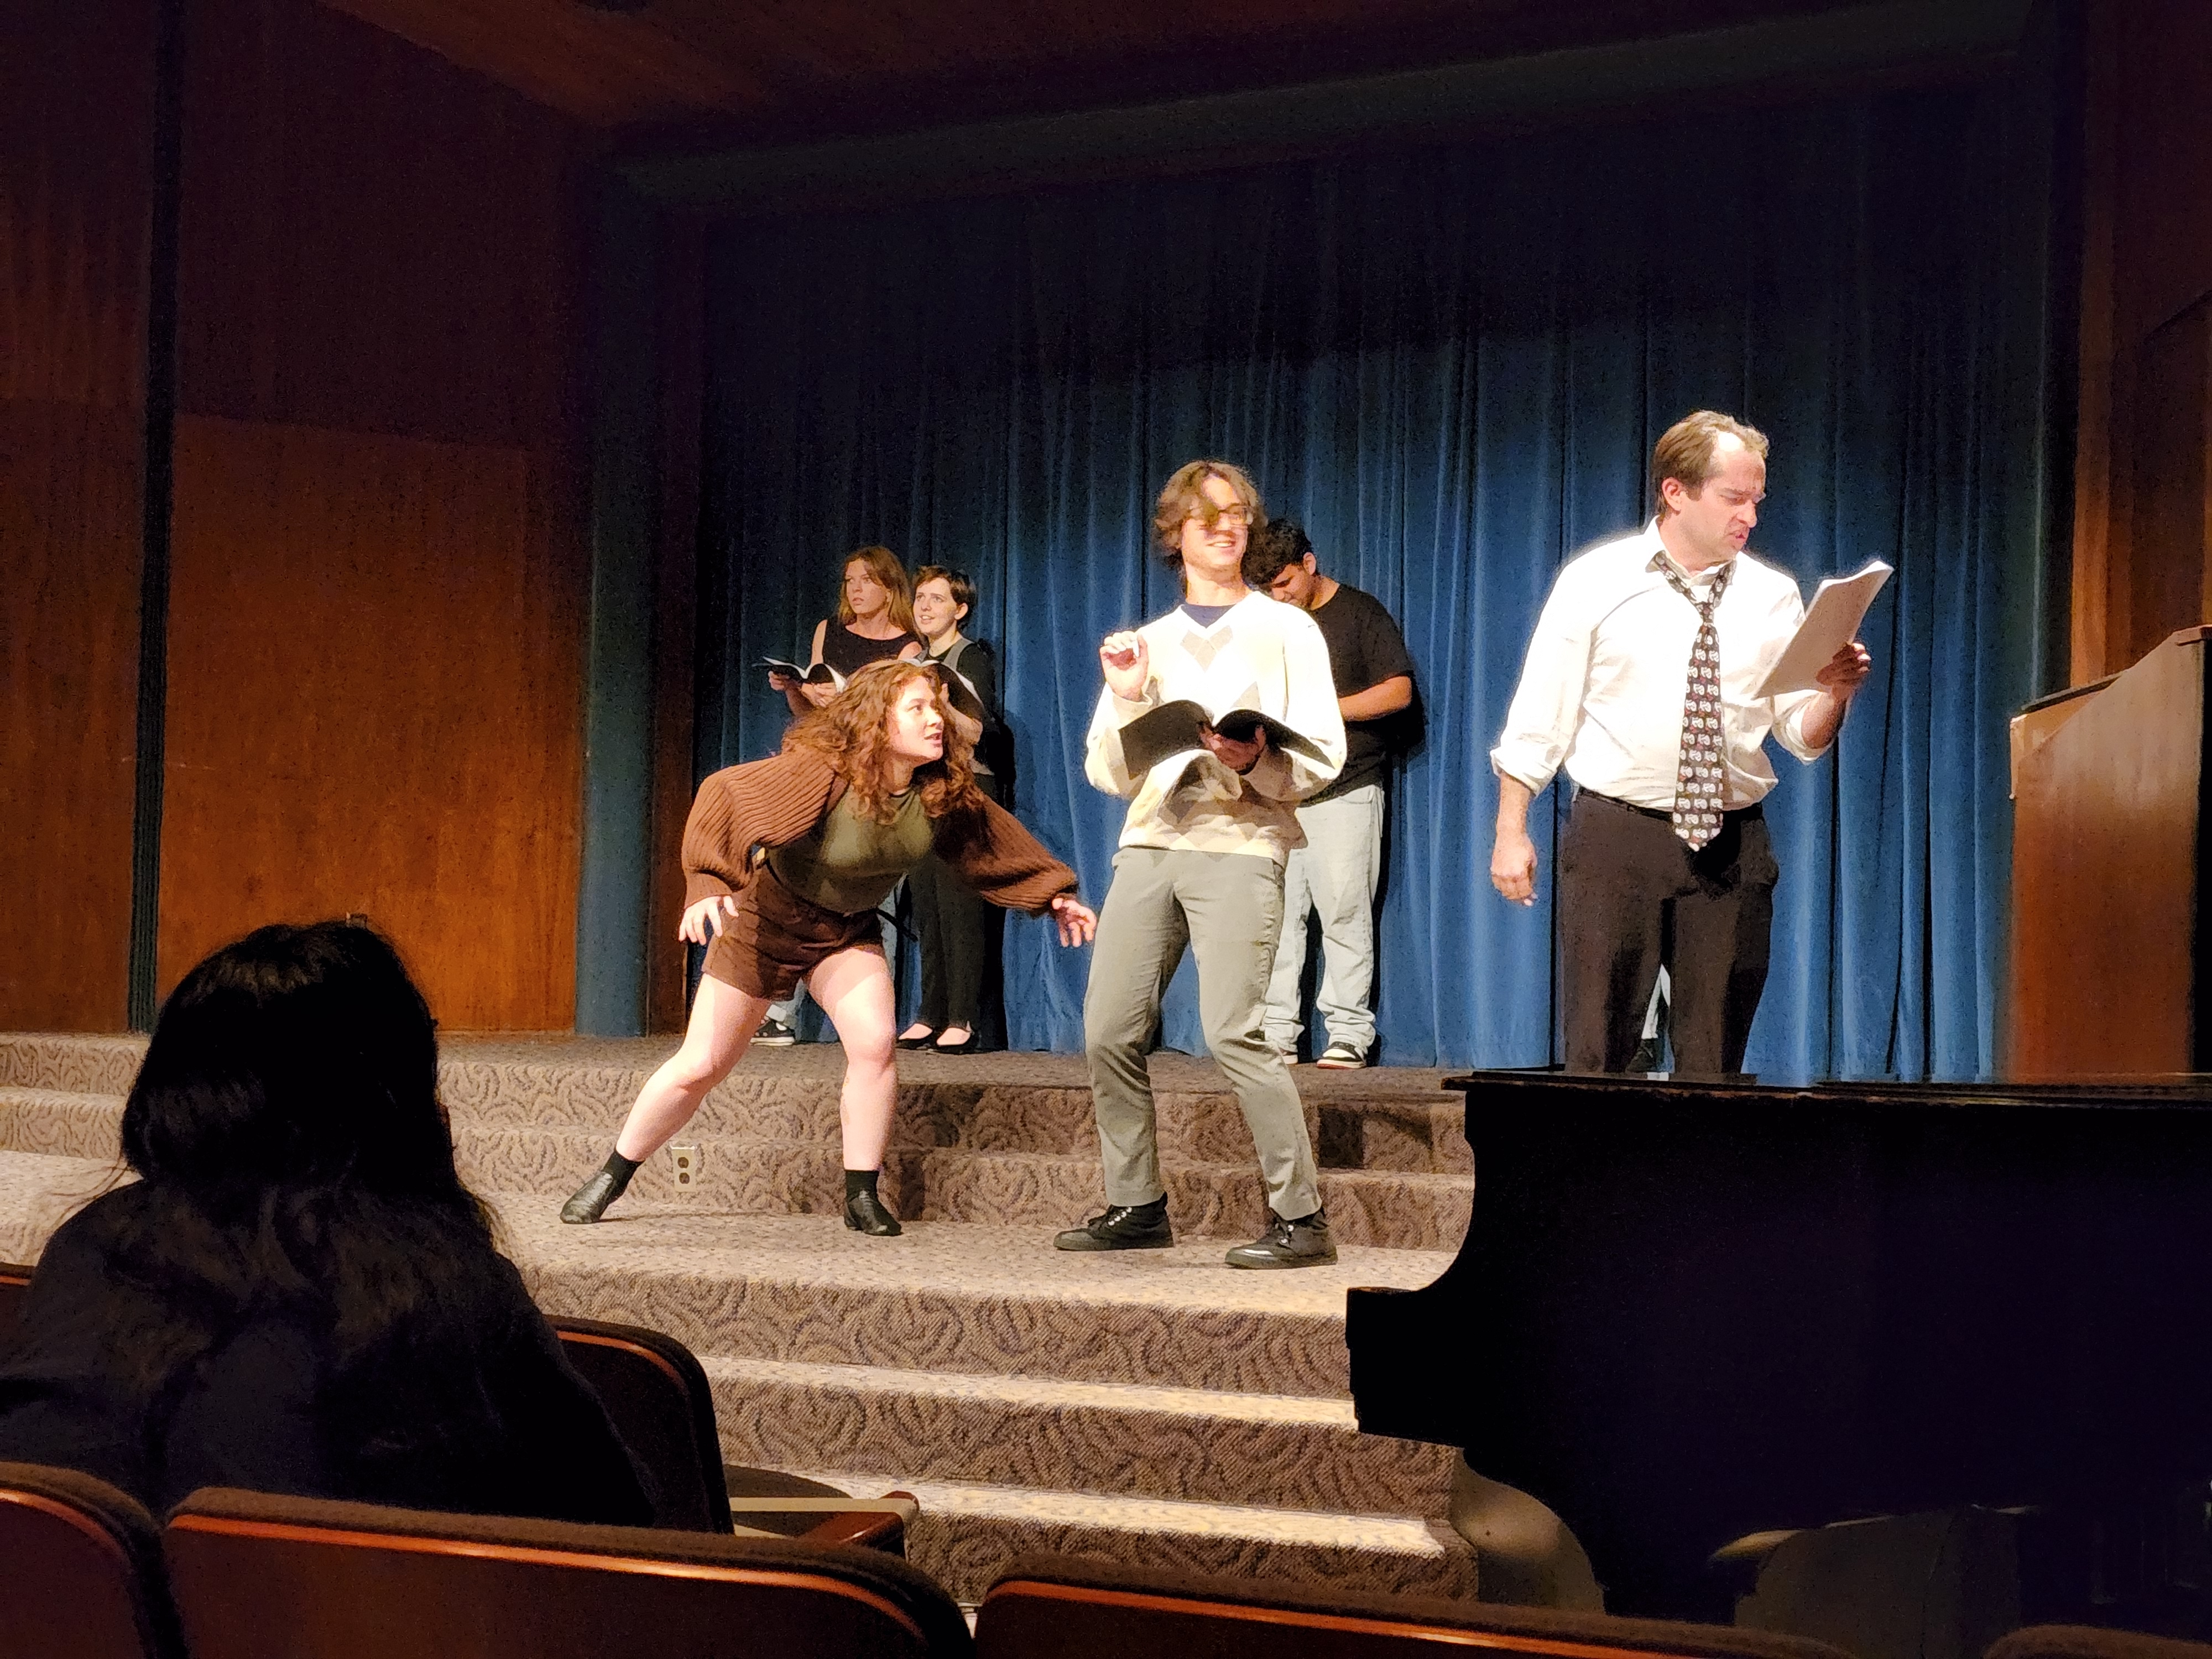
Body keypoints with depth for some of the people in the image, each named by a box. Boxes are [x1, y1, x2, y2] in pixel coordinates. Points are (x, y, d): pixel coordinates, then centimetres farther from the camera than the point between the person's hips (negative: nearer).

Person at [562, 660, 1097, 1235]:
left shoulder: (944, 791, -14)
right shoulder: (822, 771, -31)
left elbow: (994, 839, 4)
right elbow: (725, 798, -34)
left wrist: (1056, 893, 3)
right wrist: (707, 887, -46)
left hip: (849, 930, 4)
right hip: (768, 917, -4)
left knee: (874, 1043, -20)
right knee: (701, 1065, 0)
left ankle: (862, 1197, -4)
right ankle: (612, 1177, 20)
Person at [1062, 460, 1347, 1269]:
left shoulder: (1286, 630, 9)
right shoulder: (1147, 643, 20)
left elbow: (1323, 758, 1)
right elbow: (1109, 775, 15)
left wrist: (1256, 762, -18)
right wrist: (1126, 699, -1)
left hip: (1239, 842, -5)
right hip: (1150, 840, 5)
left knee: (1232, 1029, -18)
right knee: (1110, 1030, -2)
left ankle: (1300, 1217, -11)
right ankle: (1135, 1205, 12)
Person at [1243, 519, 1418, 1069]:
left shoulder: (1360, 613, 3)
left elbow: (1399, 692, -3)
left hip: (1345, 792, -4)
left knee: (1344, 915, -5)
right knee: (1276, 915, -1)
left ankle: (1349, 1033, -1)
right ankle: (1276, 1033, 3)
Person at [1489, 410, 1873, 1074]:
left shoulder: (1773, 597, 7)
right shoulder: (1596, 582, 0)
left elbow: (1803, 738, 6)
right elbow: (1538, 719, 1)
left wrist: (1835, 694, -15)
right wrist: (1511, 835, -3)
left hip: (1731, 846, 3)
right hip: (1615, 837, -2)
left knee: (1716, 1061, 6)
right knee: (1597, 1051, -1)